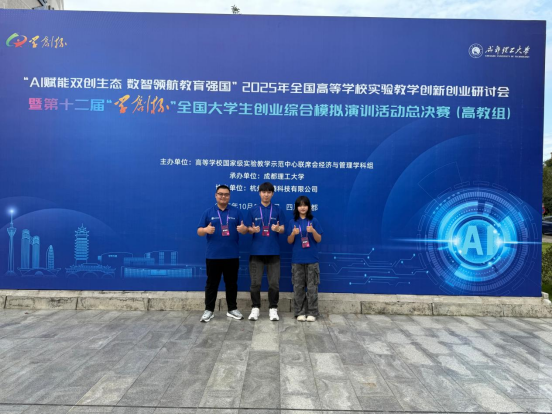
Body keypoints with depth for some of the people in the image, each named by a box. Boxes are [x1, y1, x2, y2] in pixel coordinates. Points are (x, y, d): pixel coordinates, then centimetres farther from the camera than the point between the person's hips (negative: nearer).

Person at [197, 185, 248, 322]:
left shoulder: (236, 212, 6)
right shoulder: (208, 212, 5)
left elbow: (244, 230, 4)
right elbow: (199, 231, 2)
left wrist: (243, 229, -21)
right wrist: (206, 230, -21)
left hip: (232, 255, 1)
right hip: (213, 255, -1)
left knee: (231, 283, 10)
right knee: (212, 283, 7)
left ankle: (232, 309, 22)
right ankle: (209, 310, 17)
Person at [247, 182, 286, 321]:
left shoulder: (278, 210, 5)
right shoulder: (252, 210, 5)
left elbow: (283, 229, 3)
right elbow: (249, 229, 5)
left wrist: (278, 229, -20)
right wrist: (253, 230, -18)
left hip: (273, 252, 0)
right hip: (256, 251, 0)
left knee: (274, 283, 2)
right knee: (255, 282, 2)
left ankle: (273, 309, 15)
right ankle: (255, 308, 16)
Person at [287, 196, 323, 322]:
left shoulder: (314, 221, 1)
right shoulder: (292, 222, 4)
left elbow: (319, 240, 0)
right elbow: (289, 241, 3)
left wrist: (313, 231, -18)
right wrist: (293, 233, -16)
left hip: (311, 259, -1)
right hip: (297, 259, 1)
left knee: (312, 287, 3)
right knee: (298, 287, 6)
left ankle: (312, 312, 12)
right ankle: (300, 312, 15)